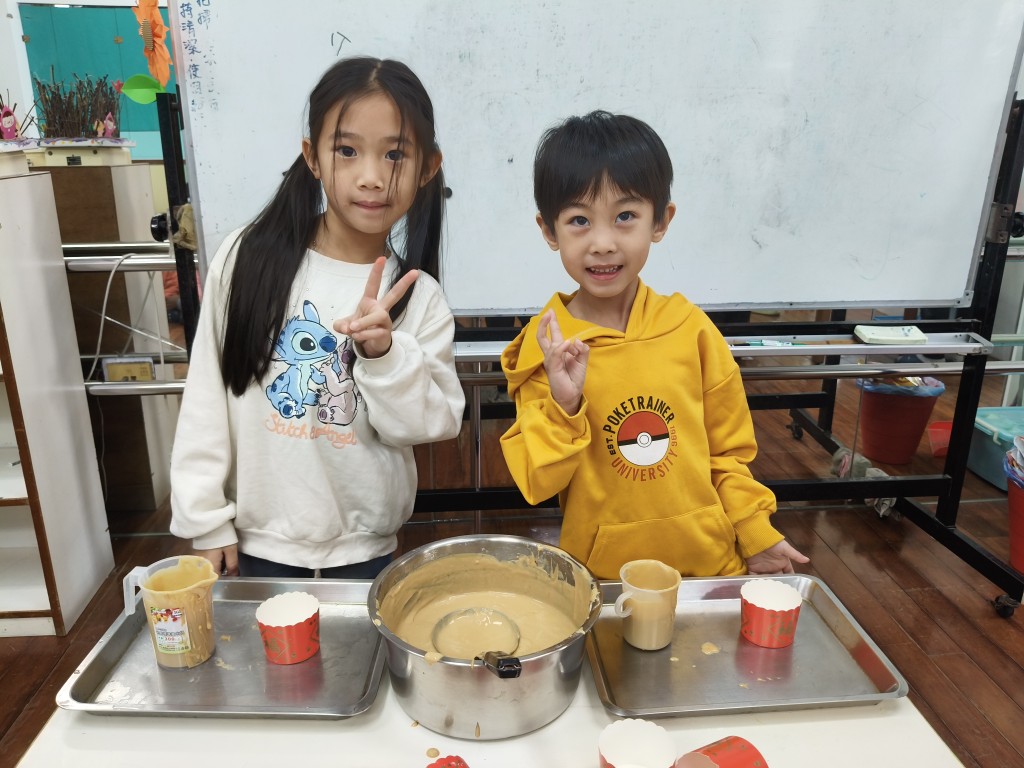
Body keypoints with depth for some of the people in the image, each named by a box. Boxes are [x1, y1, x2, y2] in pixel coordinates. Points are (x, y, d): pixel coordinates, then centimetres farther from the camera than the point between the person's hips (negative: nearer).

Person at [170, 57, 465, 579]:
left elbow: (431, 425, -10)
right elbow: (205, 401, -5)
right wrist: (206, 519, -3)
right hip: (259, 538, 0)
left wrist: (385, 354, -25)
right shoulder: (248, 260, -10)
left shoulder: (418, 295, -8)